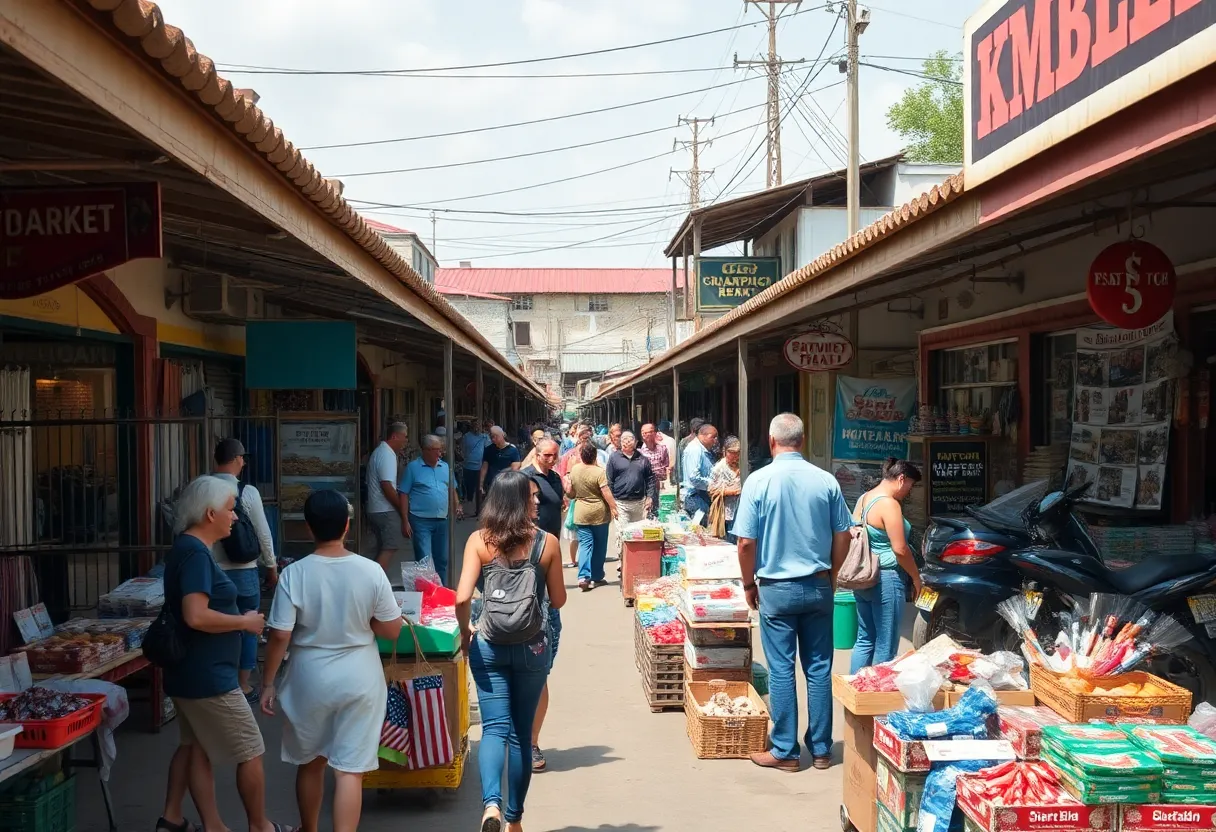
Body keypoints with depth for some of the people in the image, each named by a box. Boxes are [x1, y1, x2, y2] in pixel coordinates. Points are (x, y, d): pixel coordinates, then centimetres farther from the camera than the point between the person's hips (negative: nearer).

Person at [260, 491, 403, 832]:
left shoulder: (294, 574, -13)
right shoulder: (371, 571, -11)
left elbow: (280, 637, -11)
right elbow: (392, 630, -5)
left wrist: (269, 682, 1)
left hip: (310, 679, 1)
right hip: (358, 679, -1)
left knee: (310, 762, 21)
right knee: (349, 769, 2)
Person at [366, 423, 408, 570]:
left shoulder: (380, 451, 17)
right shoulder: (387, 455, -16)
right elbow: (387, 486, -22)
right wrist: (401, 508, -14)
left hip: (376, 510, 10)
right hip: (386, 511, -10)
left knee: (383, 550, 13)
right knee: (390, 549, -10)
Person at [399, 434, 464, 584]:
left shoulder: (445, 467, 12)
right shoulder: (413, 467, -4)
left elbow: (452, 490, 20)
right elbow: (403, 495, -4)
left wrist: (457, 506, 2)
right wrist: (405, 521, -9)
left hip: (442, 521, 5)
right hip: (421, 521, -5)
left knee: (442, 560, 14)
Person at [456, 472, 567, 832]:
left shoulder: (479, 541, -6)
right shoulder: (547, 543, -5)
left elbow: (462, 597, -14)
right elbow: (558, 601, 3)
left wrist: (465, 631, 3)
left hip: (488, 645, 0)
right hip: (532, 647, 0)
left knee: (494, 728, 2)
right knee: (521, 733, 11)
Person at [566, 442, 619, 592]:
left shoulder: (574, 470, -3)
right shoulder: (599, 472, -16)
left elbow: (570, 493, 7)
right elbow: (606, 493, -19)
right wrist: (614, 507, -10)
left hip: (581, 513, 3)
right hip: (599, 513, -3)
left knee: (585, 544, 4)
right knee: (599, 546, 12)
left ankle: (583, 577, -12)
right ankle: (596, 577, 20)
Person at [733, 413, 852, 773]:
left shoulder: (758, 481, -10)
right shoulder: (826, 481, -3)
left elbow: (746, 543, -10)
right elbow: (842, 537, 4)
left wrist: (749, 584, 4)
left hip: (777, 588, -3)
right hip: (818, 587, 3)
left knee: (781, 670, 4)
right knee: (819, 669, 10)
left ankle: (785, 751, 11)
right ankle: (821, 749, 18)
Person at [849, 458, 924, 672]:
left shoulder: (863, 499, 11)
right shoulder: (889, 504, -17)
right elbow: (900, 549, -19)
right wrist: (916, 578, -7)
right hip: (885, 580, -9)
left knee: (865, 639, 15)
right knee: (886, 646, -1)